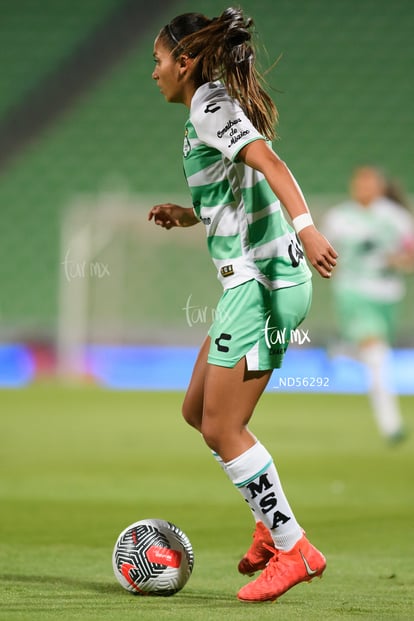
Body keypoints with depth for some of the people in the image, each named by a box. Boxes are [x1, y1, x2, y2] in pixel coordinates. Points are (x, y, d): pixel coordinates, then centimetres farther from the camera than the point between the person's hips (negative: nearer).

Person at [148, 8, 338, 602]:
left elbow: (268, 162, -26)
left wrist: (307, 228, -39)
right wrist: (188, 216, 15)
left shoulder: (209, 104, -10)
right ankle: (272, 522, 18)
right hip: (259, 279, 10)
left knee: (222, 428, -6)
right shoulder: (222, 103, 19)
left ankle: (293, 548, -2)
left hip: (259, 281, -10)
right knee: (198, 410, 16)